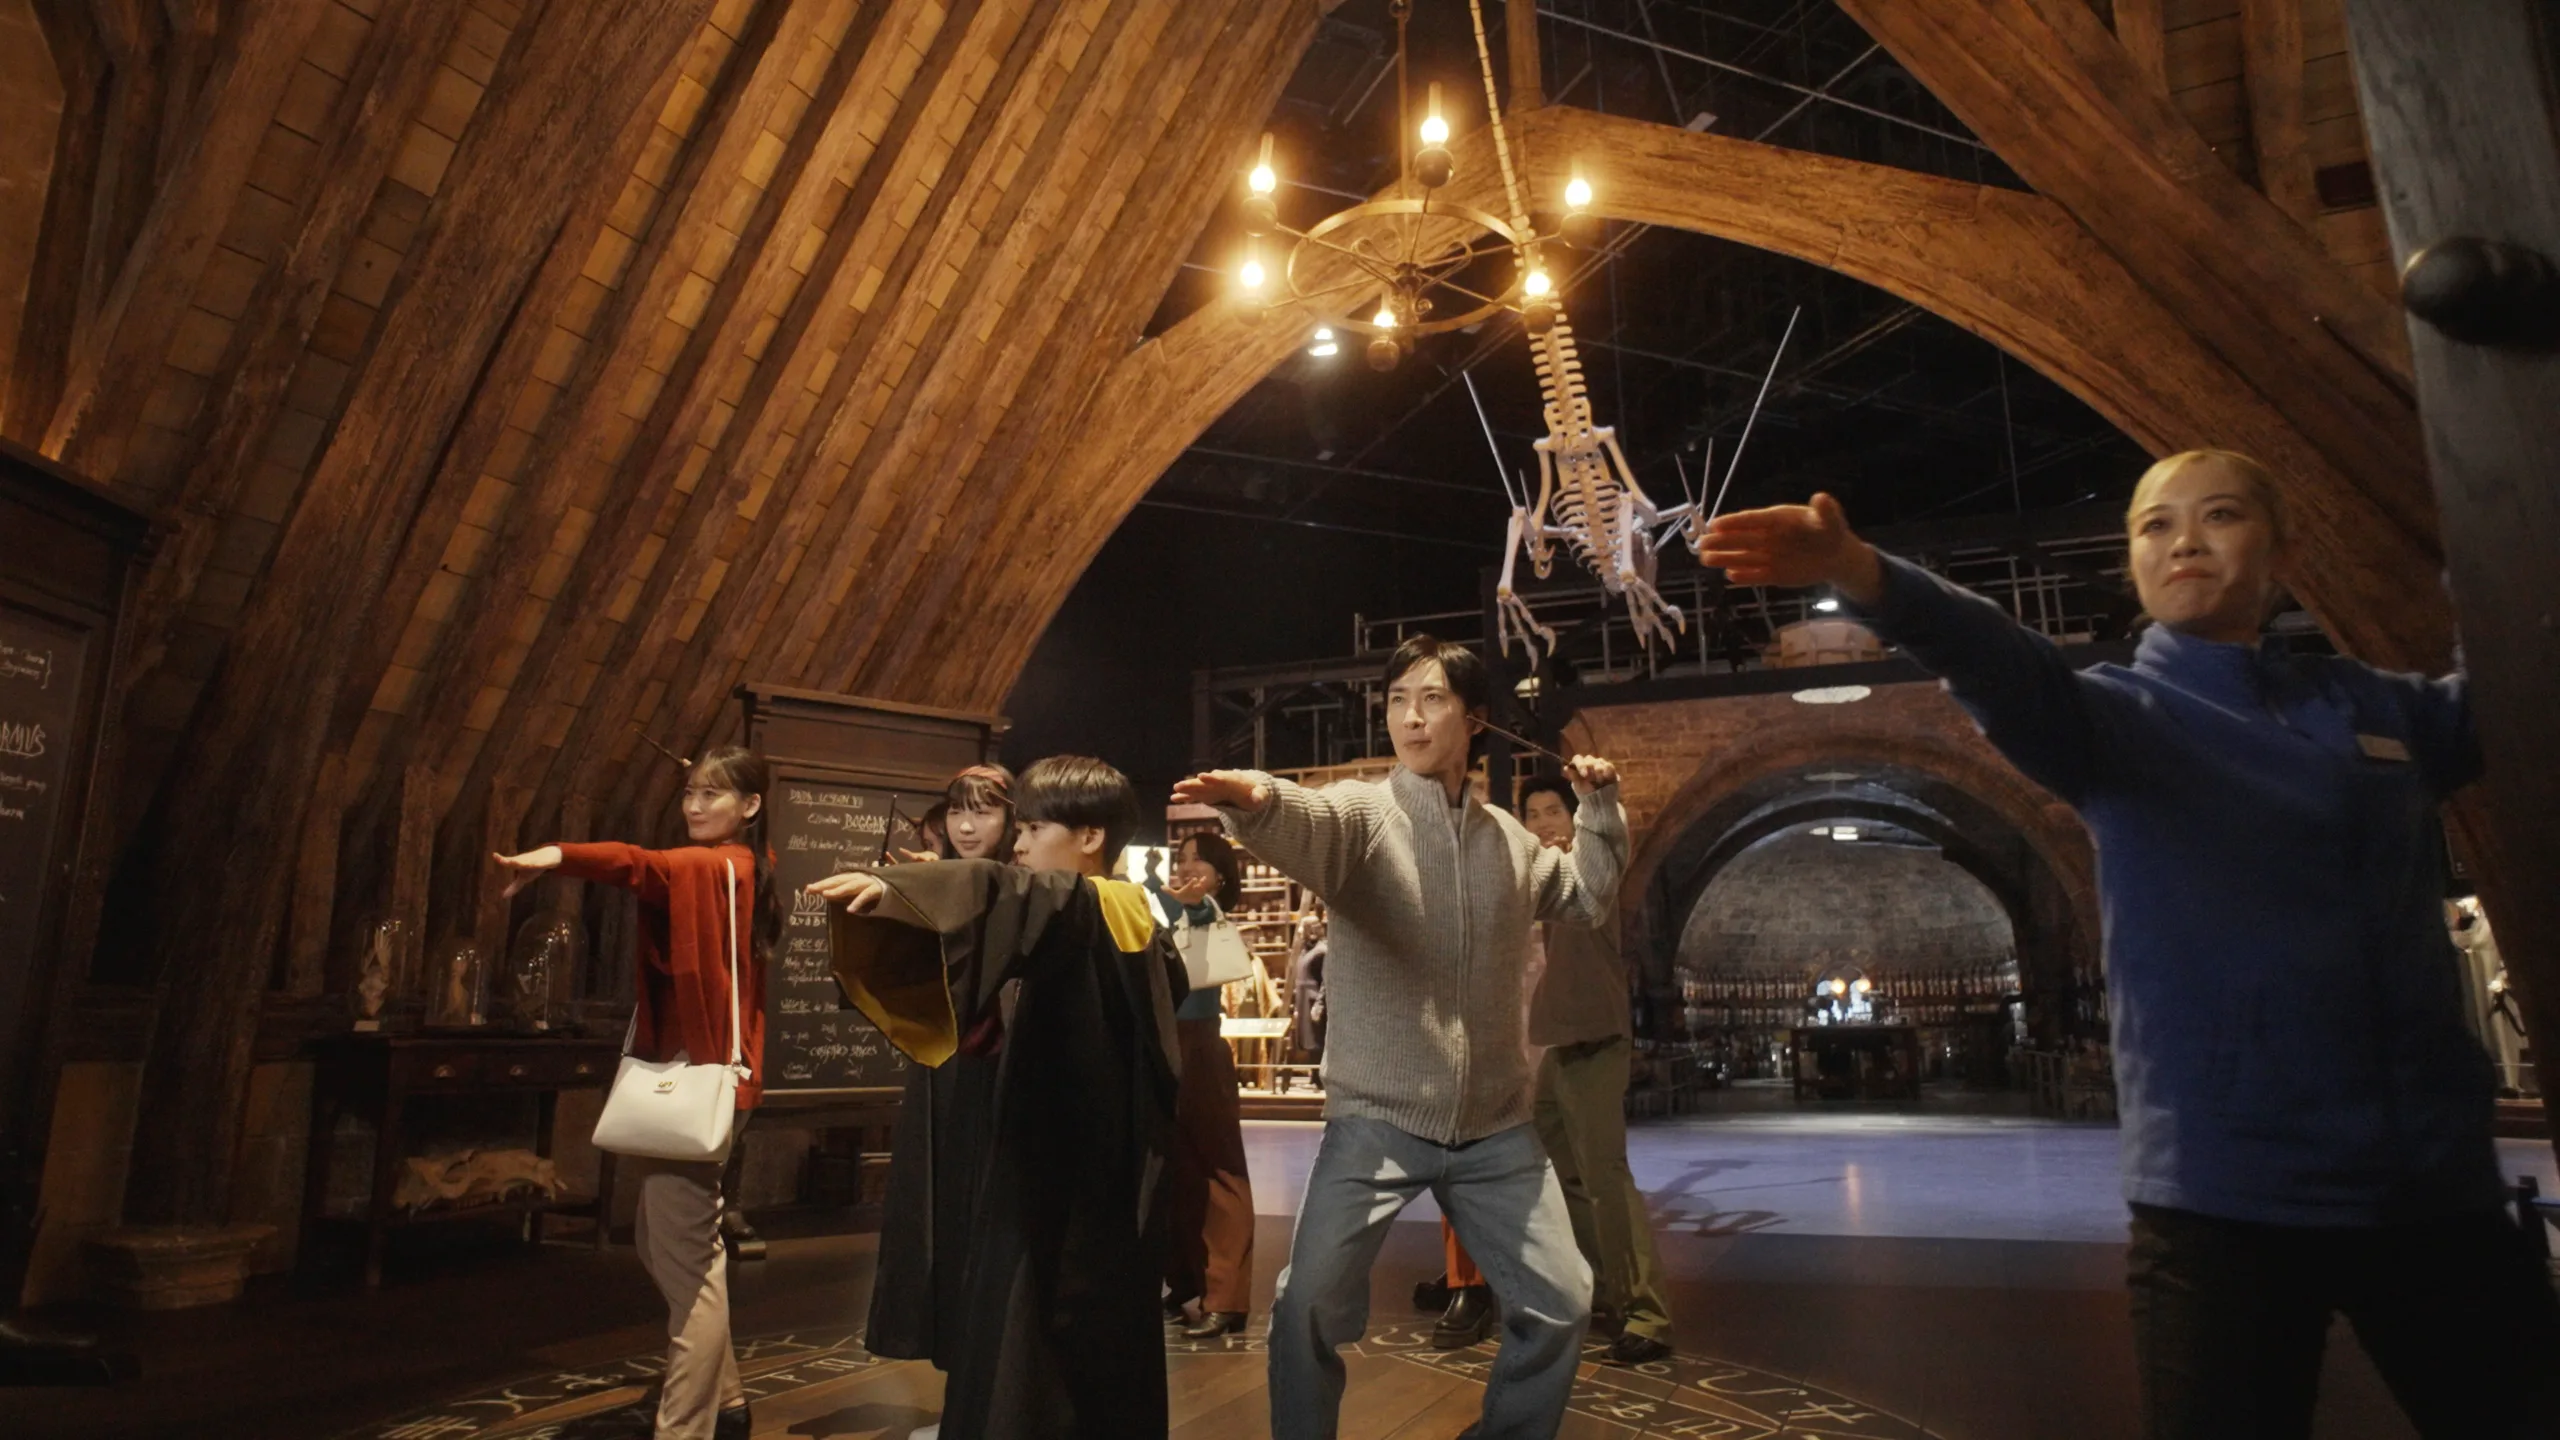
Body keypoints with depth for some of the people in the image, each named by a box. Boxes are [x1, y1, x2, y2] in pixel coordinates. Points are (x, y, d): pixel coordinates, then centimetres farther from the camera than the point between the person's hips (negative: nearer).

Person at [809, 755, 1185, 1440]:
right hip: (1059, 1153, 10)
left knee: (1034, 1336, -5)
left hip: (1068, 1166, -10)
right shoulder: (1133, 917, 14)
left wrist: (891, 885, -44)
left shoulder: (1092, 906, -14)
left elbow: (1010, 895, -33)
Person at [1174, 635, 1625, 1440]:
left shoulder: (1508, 838, 7)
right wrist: (1257, 800, -57)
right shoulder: (1363, 812, -9)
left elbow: (1588, 896, 23)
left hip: (1495, 1126, 4)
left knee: (1560, 1302, 9)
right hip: (1377, 1120, -4)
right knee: (1309, 1306, -9)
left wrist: (1600, 806, 9)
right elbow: (1307, 826, -34)